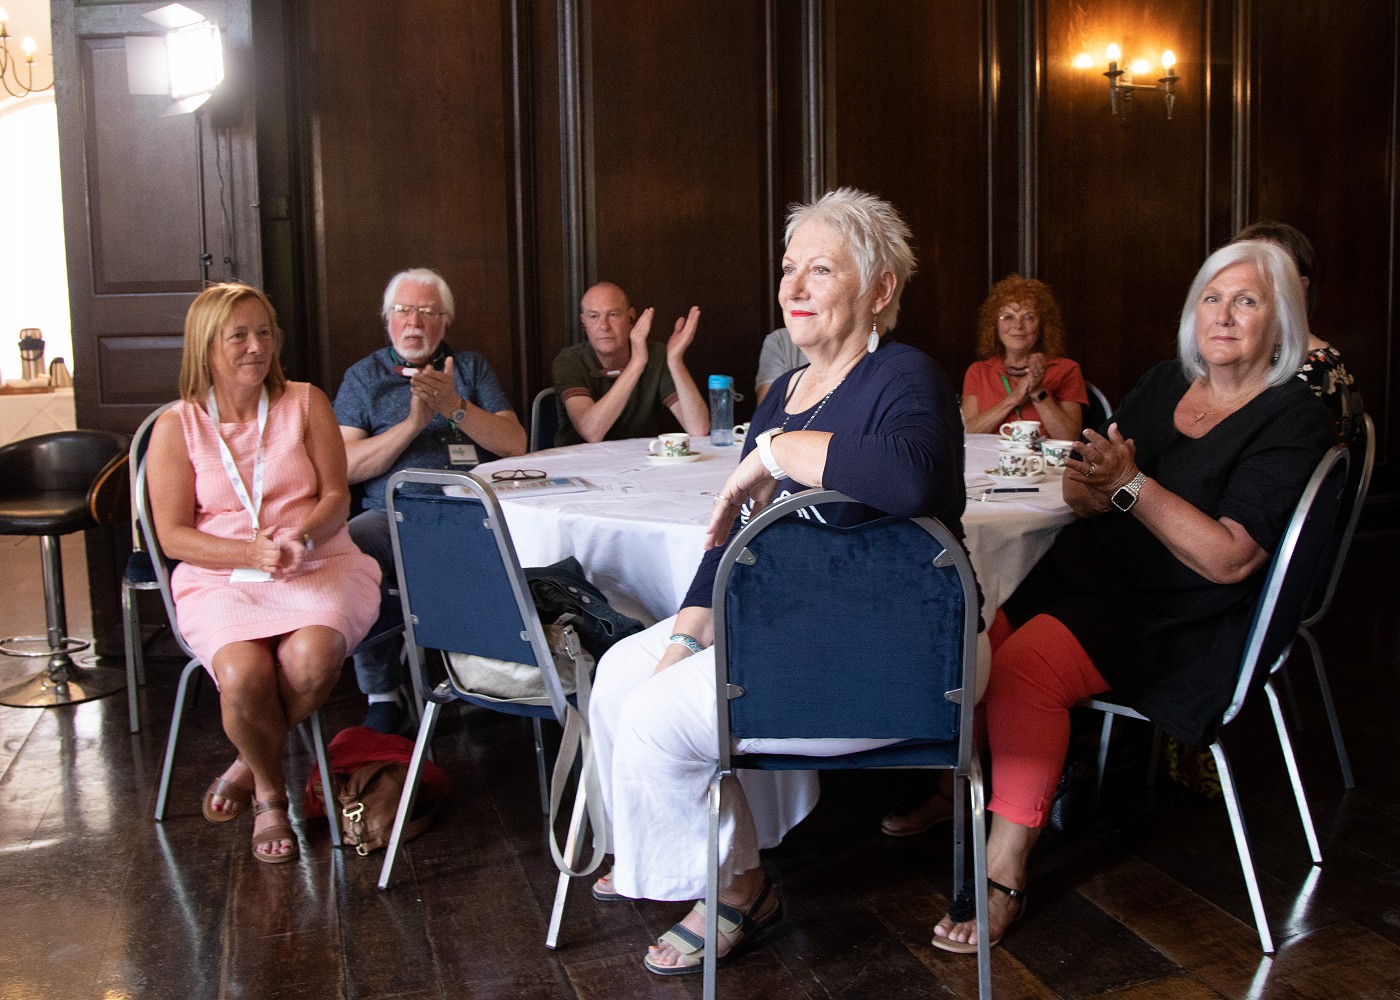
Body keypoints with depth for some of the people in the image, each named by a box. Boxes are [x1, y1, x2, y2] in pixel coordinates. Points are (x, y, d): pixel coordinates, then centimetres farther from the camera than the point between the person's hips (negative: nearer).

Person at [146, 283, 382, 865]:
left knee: (310, 657, -32)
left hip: (320, 568, 1)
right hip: (220, 580, -1)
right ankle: (270, 793, 1)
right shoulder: (176, 427, 5)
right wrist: (251, 552, -18)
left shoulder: (305, 403, 9)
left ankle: (248, 766, 1)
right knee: (243, 674, -32)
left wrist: (302, 538, -18)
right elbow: (173, 534, 0)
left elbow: (337, 496, 5)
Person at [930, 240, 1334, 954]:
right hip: (1089, 571, 7)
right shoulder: (1164, 383, 12)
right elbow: (1090, 492, 14)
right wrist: (1087, 484, -11)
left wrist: (1130, 484, -23)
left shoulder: (1294, 421, -8)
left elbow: (1229, 559, -18)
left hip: (1177, 620, -7)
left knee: (1022, 670, -29)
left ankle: (1004, 874, -20)